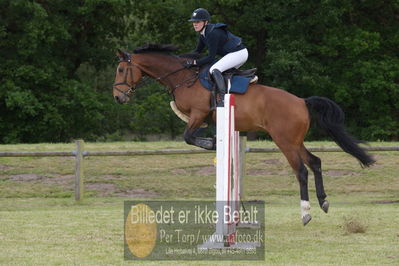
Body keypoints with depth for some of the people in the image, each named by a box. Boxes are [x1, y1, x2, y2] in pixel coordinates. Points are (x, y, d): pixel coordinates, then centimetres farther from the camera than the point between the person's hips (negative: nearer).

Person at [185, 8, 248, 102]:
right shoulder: (203, 34, 6)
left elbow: (211, 57, -24)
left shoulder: (212, 33, -24)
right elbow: (197, 51, 17)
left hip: (238, 53, -11)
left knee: (214, 70, -25)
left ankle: (223, 98, -31)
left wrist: (194, 62, -23)